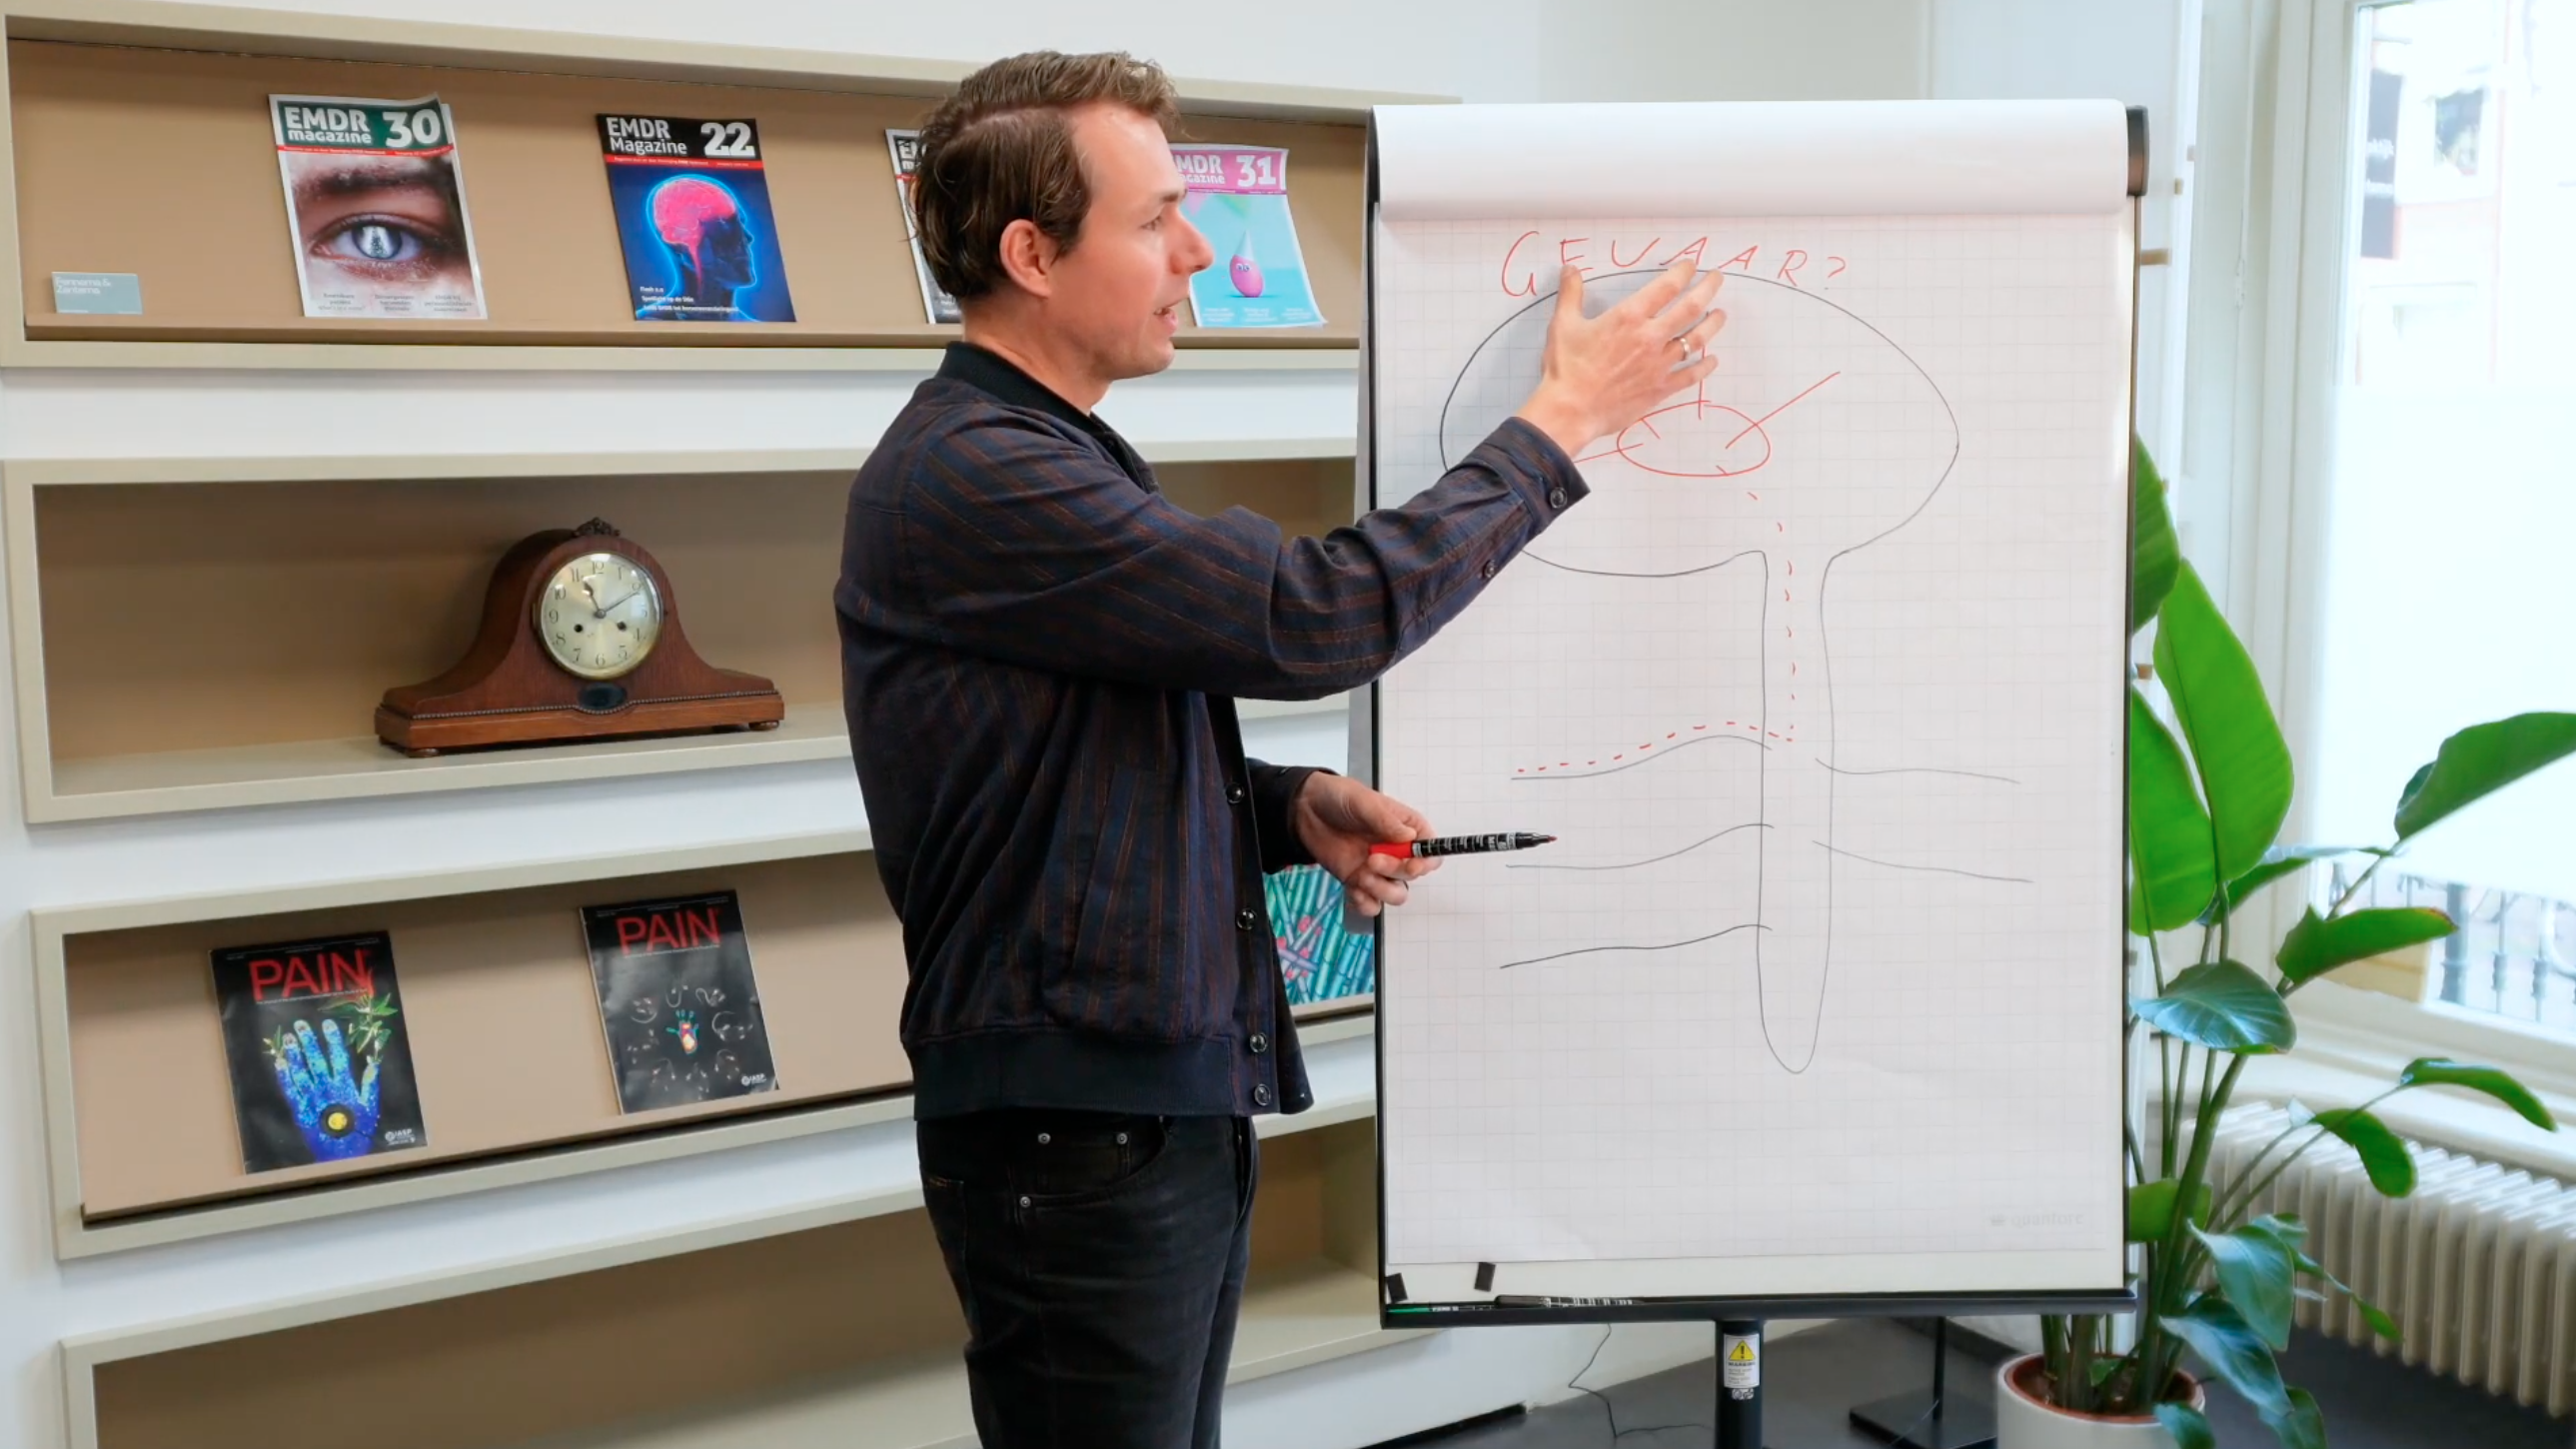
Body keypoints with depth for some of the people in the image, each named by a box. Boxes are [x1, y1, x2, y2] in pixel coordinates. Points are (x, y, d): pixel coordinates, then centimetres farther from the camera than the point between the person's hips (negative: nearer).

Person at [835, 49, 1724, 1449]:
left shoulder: (1053, 456, 13)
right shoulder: (972, 479, -20)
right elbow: (1318, 619, -23)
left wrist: (1295, 811, 0)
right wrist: (1558, 425, -12)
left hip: (1173, 1103, 9)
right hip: (1075, 1132, -9)